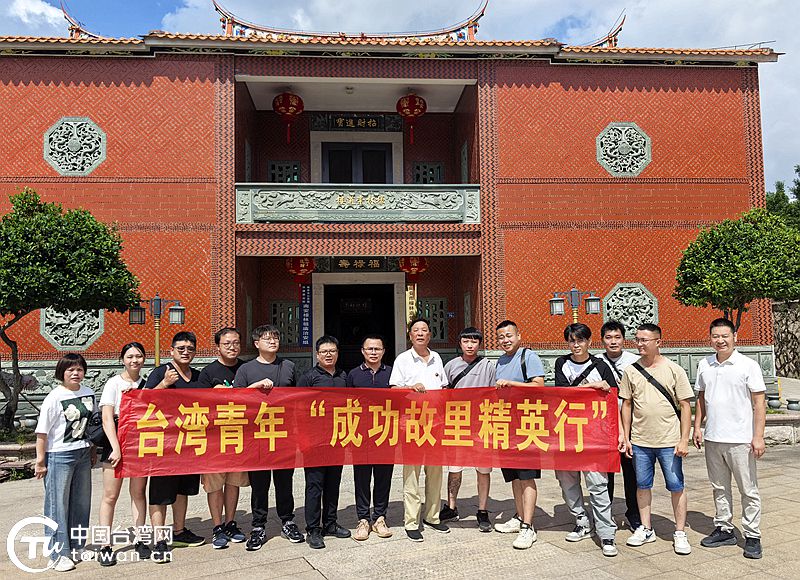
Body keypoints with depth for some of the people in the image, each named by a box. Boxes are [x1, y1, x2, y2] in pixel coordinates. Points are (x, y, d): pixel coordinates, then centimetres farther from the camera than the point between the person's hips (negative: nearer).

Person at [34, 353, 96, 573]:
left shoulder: (89, 393, 5)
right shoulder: (54, 398, -12)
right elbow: (42, 432, -10)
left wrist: (93, 451, 17)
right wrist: (40, 461, -10)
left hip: (82, 455, 6)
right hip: (59, 456, -6)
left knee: (81, 502, 12)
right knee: (58, 504, 0)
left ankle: (76, 547, 25)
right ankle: (59, 554, 9)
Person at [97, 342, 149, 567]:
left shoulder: (146, 384, 7)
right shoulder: (114, 383, -4)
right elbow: (107, 418, -11)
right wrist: (116, 448, -19)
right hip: (116, 441, -3)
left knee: (139, 492, 10)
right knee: (110, 496, 0)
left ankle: (139, 540, 19)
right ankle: (106, 546, 7)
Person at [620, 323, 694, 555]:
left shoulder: (674, 370, -5)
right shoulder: (631, 371, 3)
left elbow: (685, 406, -3)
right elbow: (627, 405, 8)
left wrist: (684, 440, -8)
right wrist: (626, 437, 5)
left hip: (669, 441, -3)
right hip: (640, 441, 3)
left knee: (676, 487, 5)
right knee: (642, 485, 12)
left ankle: (680, 533, 19)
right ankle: (645, 529, 25)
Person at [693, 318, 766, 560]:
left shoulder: (748, 365, -7)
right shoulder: (704, 365, 6)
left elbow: (759, 403, -8)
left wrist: (758, 437, -12)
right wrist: (697, 427, 9)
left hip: (740, 440, -4)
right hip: (712, 438, 5)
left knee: (749, 490, 4)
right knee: (719, 488, 14)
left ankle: (752, 536, 16)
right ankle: (724, 530, 27)